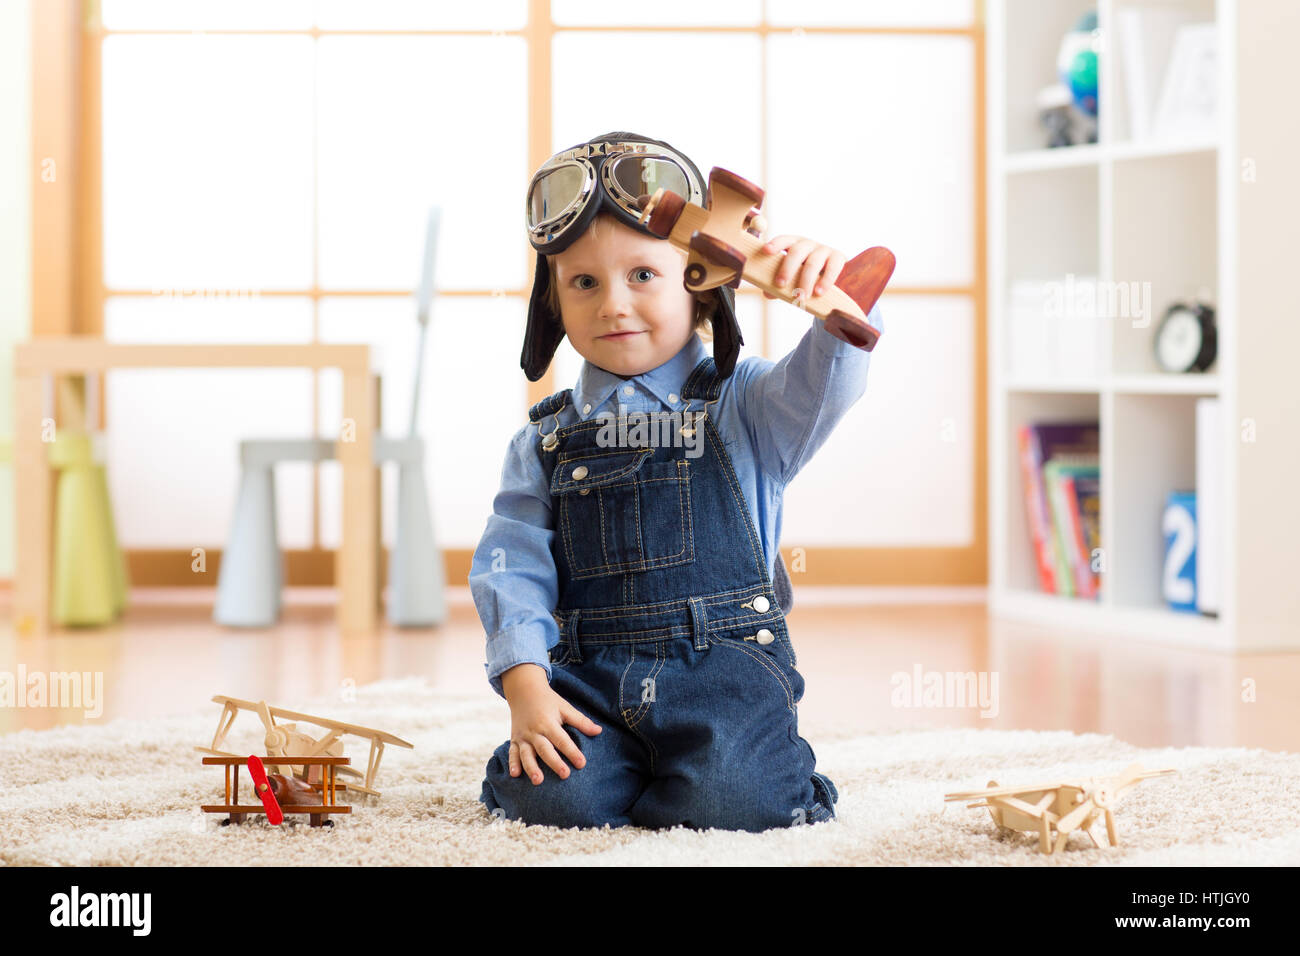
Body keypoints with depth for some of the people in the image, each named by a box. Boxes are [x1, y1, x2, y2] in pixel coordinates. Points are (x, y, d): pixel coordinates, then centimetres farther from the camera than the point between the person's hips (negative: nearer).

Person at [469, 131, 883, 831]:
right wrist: (524, 682, -10)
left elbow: (826, 385, -12)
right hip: (590, 674, 2)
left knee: (732, 802, -27)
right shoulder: (547, 438, 12)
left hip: (722, 664, -2)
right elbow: (512, 566, 6)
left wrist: (836, 296, -33)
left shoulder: (744, 406, 6)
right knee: (553, 800, -24)